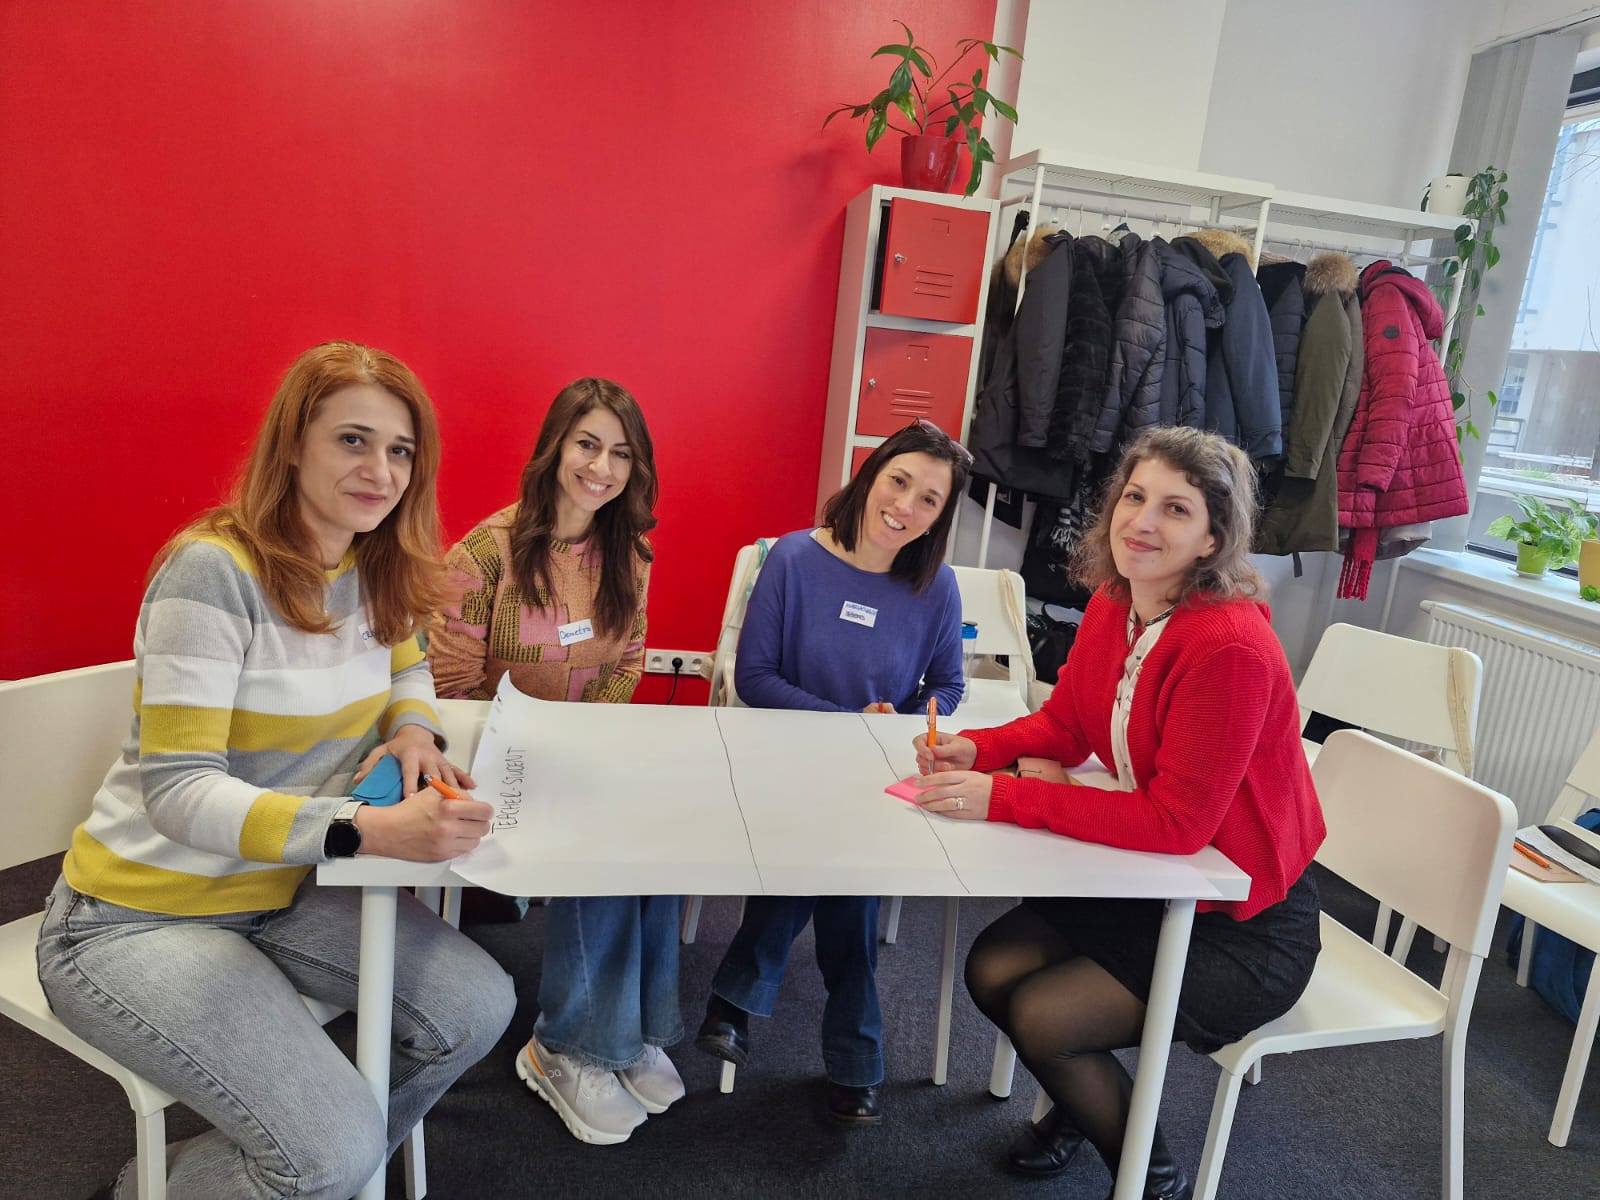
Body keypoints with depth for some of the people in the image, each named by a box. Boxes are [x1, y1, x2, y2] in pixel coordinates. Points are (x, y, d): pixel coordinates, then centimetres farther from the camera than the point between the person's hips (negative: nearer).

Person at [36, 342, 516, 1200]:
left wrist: (413, 728, -7)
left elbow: (404, 670, 18)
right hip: (142, 914, -7)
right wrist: (370, 829, -37)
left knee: (478, 1005, -9)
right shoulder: (214, 569, -23)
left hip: (283, 892, 7)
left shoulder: (375, 568, -1)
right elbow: (179, 791, -25)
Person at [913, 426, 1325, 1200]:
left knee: (1040, 1017, -13)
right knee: (993, 970, -3)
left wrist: (1005, 800, -31)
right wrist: (976, 748, -13)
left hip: (1246, 927, -7)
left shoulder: (1230, 648, -29)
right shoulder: (1113, 603, -5)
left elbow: (1177, 822, -29)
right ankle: (1083, 1099, 30)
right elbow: (1065, 725, 6)